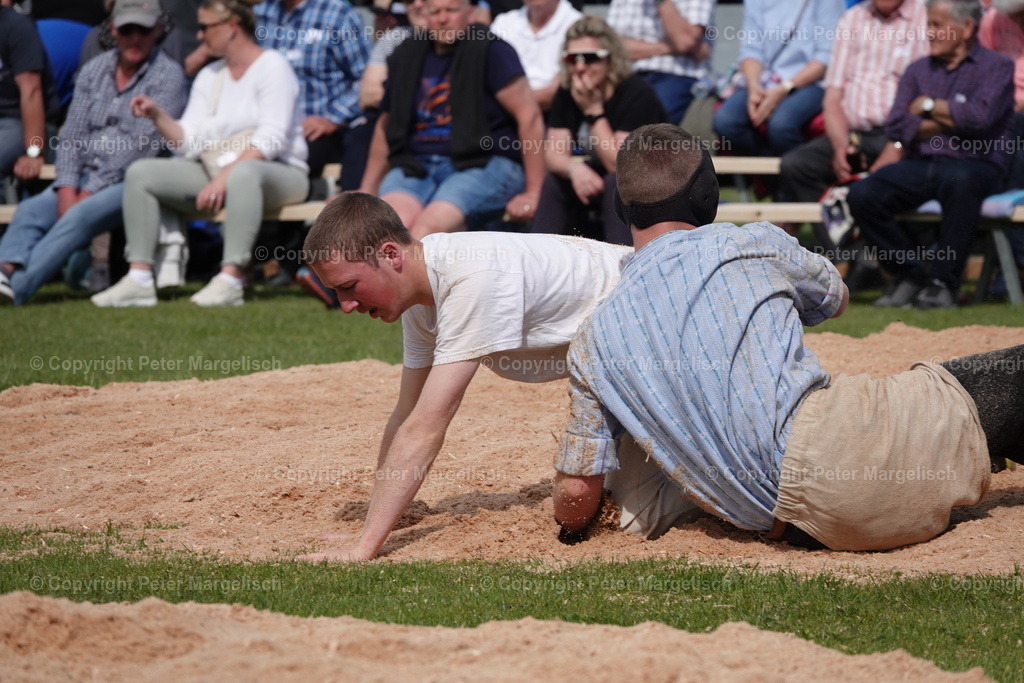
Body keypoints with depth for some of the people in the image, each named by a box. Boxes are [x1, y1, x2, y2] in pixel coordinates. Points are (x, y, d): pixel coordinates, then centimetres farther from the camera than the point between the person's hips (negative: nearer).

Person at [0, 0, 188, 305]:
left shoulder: (167, 76, -4)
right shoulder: (94, 70, 15)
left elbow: (141, 145, -13)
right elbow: (71, 136, 10)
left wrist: (89, 193, -17)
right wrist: (67, 188, -9)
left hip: (134, 180, -6)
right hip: (85, 176, 6)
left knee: (81, 216, -31)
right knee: (30, 210, -20)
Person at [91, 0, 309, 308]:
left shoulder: (272, 66, -7)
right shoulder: (209, 76, 16)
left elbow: (271, 139, -18)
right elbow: (189, 141, 8)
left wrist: (224, 176, -25)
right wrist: (157, 115, -8)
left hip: (278, 173, -7)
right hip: (219, 173, 7)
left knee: (243, 173, -42)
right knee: (140, 173, -7)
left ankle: (230, 280, -45)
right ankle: (139, 279, -17)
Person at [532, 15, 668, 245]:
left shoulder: (636, 94, -23)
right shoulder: (566, 94, -3)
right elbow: (554, 153, -10)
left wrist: (593, 110, -28)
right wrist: (575, 168, -34)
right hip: (597, 181, 6)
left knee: (616, 183, -34)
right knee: (554, 181, -17)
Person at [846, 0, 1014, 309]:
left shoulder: (996, 67, 6)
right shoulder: (918, 70, 20)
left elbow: (980, 115, -14)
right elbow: (896, 125, 5)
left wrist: (930, 105, 0)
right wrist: (945, 123, -3)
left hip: (973, 165, -4)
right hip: (919, 165, 4)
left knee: (959, 180, -42)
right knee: (862, 195, -23)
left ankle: (943, 283, -27)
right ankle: (911, 274, -4)